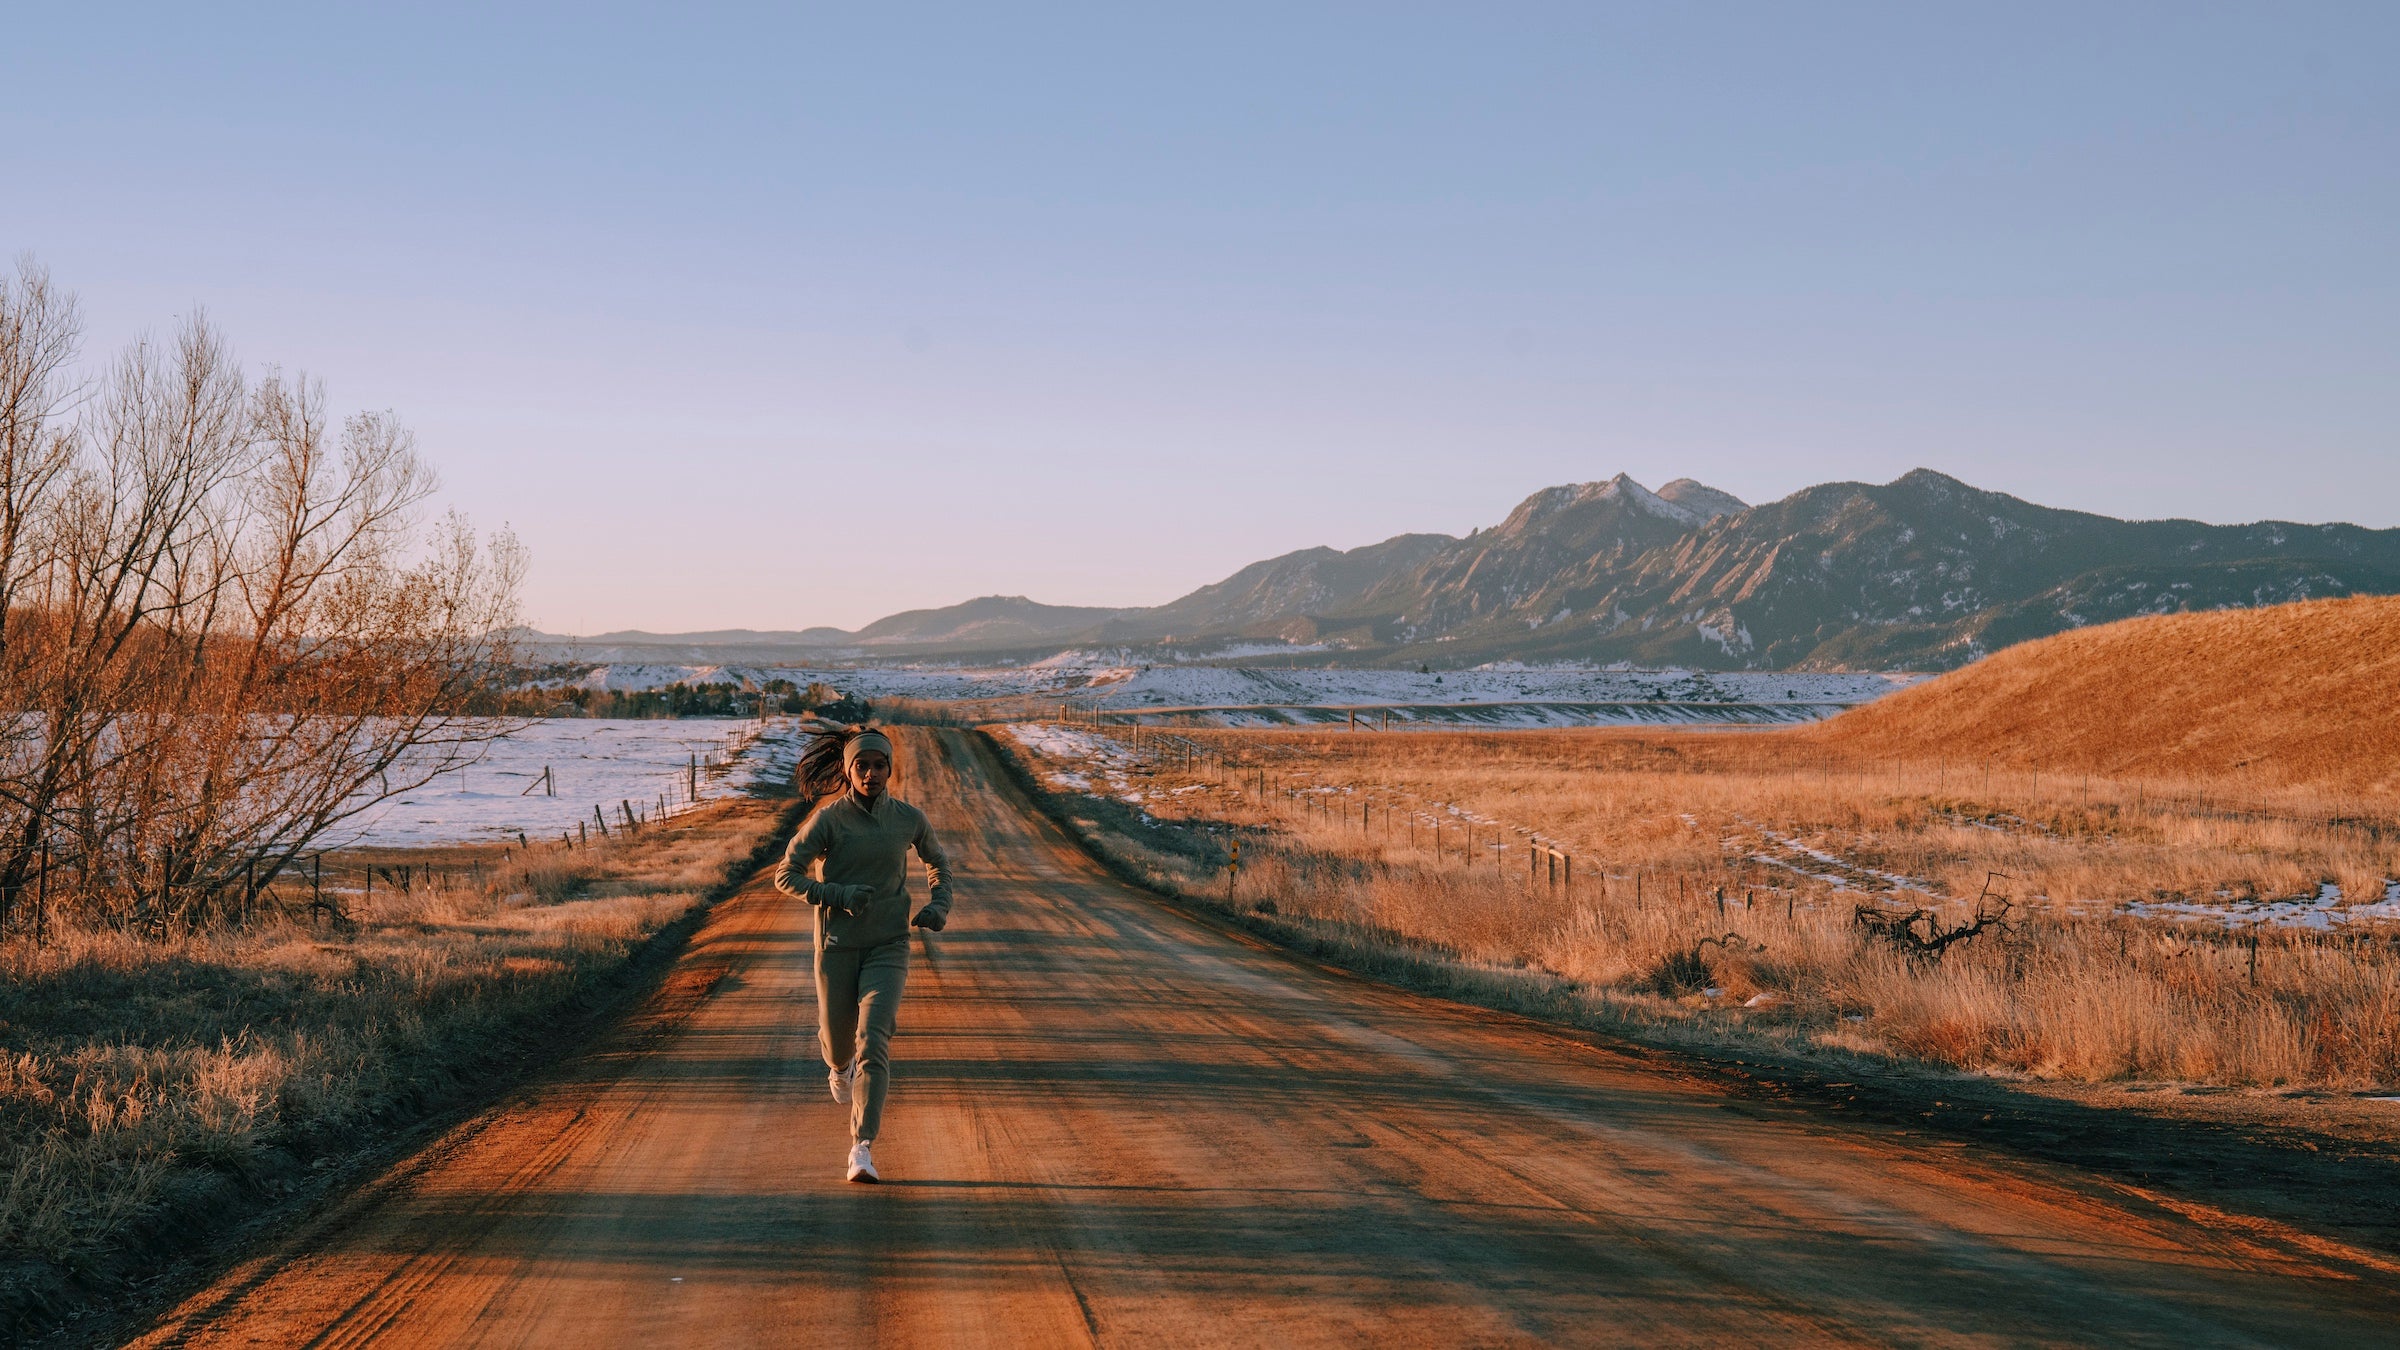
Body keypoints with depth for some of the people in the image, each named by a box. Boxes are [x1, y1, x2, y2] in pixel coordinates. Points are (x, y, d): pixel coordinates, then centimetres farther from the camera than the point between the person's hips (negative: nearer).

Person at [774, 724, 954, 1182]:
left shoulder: (908, 818, -2)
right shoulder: (828, 819, -10)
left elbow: (938, 861, 17)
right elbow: (786, 876, -9)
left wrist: (938, 906, 1)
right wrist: (839, 894, -22)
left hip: (888, 946, 0)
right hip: (837, 946, 0)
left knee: (873, 1042, -16)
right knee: (839, 1037, 16)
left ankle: (862, 1148, -18)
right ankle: (838, 1066, 56)